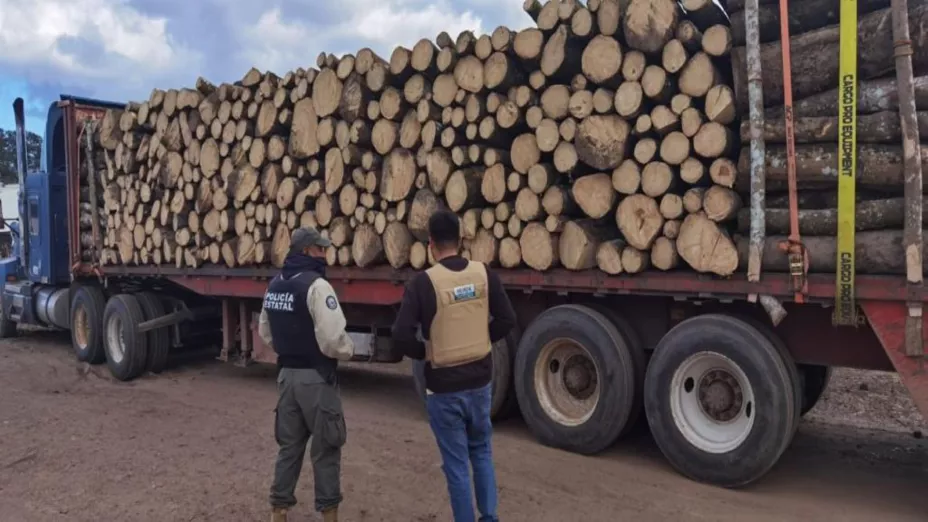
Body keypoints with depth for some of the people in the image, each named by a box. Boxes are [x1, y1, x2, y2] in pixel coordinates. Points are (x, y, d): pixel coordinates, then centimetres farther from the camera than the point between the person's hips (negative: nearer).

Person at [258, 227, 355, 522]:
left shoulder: (274, 285, 9)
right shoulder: (316, 285, -18)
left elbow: (265, 332, 17)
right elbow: (332, 338, -23)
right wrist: (349, 351, -4)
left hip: (287, 374, 8)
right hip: (316, 377, -8)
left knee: (289, 445, 17)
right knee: (325, 448, 6)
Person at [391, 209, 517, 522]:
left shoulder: (424, 282, -15)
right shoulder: (484, 274, -4)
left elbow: (402, 335, -20)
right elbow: (507, 320, 2)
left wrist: (423, 353, -1)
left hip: (444, 386, -4)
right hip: (479, 381, 4)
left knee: (456, 463, 9)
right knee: (481, 451, 24)